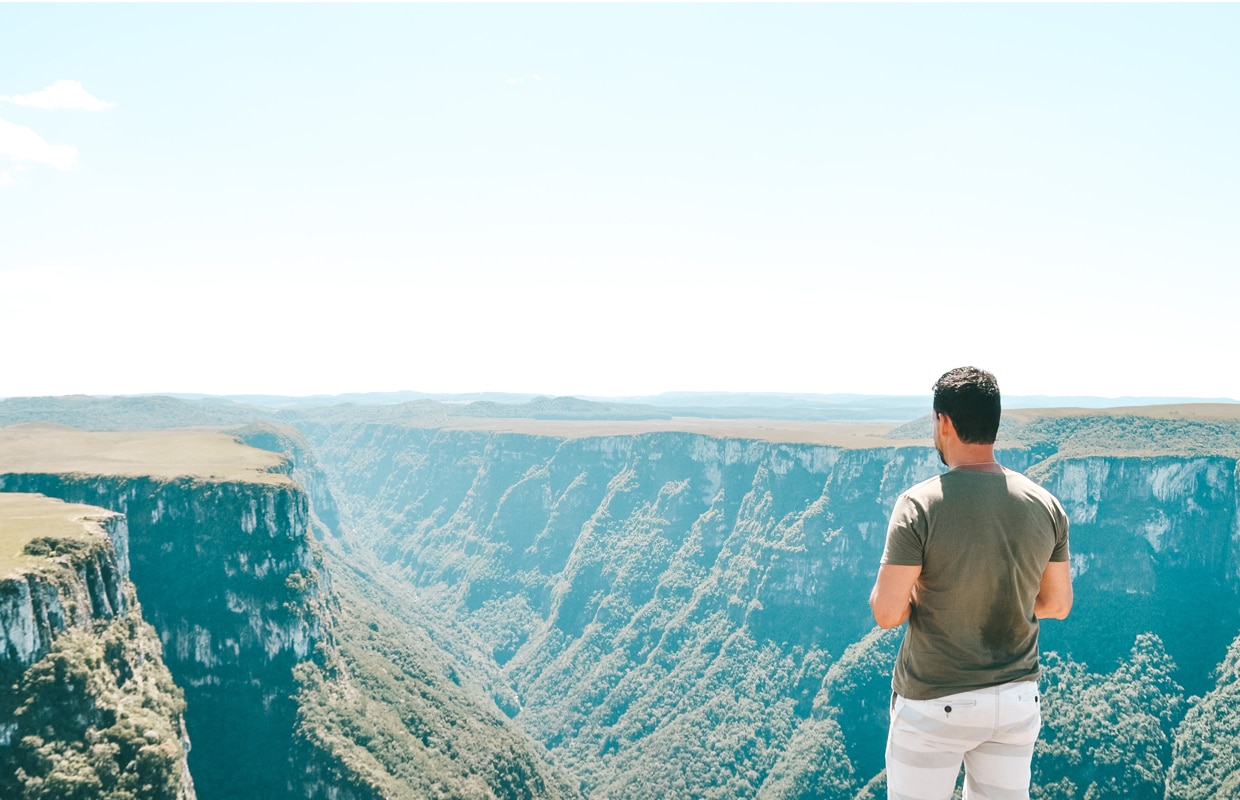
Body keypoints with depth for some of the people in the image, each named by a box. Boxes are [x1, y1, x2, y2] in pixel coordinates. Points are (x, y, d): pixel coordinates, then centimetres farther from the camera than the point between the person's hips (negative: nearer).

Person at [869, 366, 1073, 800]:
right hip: (1017, 699, 5)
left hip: (934, 704, -4)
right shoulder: (1046, 505, -4)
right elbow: (1058, 604, 6)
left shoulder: (919, 506, -19)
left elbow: (887, 613, -18)